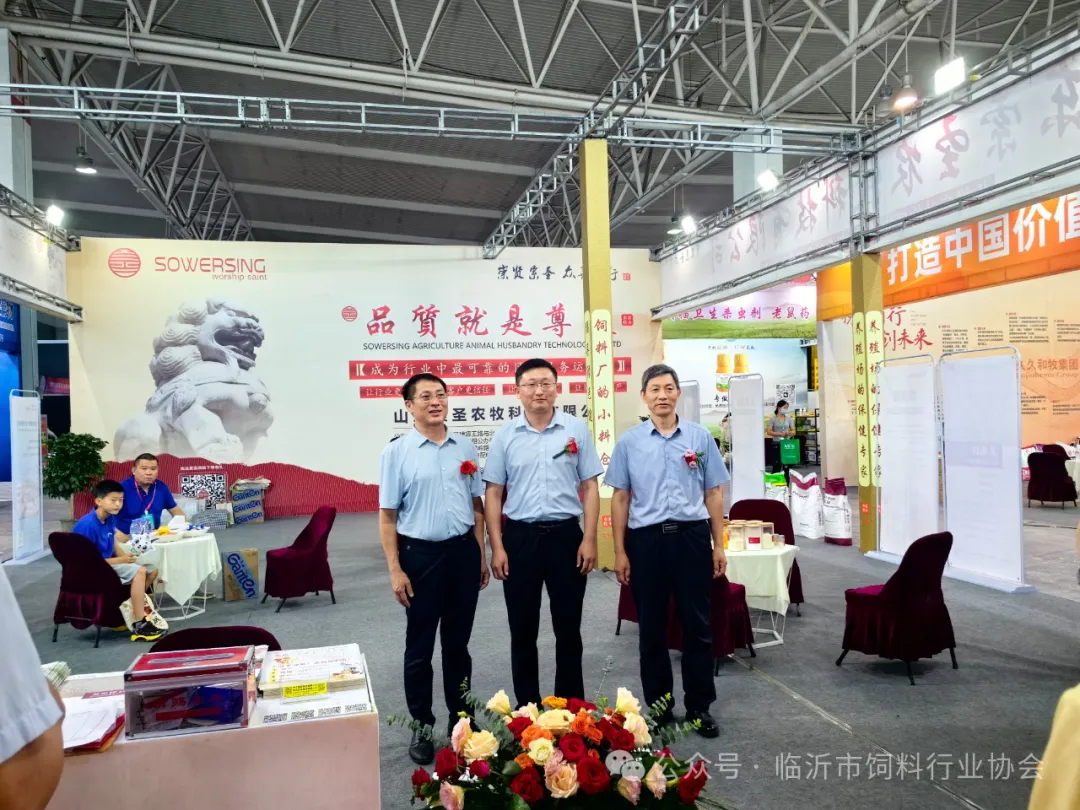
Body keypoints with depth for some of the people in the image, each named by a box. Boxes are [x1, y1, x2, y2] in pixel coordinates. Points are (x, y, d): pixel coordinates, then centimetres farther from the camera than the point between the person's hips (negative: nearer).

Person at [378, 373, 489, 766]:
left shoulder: (465, 448, 5)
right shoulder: (397, 452, -6)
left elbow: (477, 505, 11)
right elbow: (387, 516, -6)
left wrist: (481, 554, 10)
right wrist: (395, 570, -10)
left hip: (463, 551, 3)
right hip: (421, 554, -3)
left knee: (458, 642, 15)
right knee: (420, 647, 8)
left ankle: (462, 719, 30)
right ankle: (420, 727, 23)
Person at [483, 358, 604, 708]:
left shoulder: (577, 429, 1)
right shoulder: (505, 436, 2)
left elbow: (590, 487, 2)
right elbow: (493, 494, 4)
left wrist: (589, 540, -5)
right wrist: (497, 547, -3)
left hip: (566, 535, 0)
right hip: (520, 537, 1)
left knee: (568, 627, 9)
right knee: (523, 630, 10)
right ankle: (527, 706, 25)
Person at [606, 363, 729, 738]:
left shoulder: (700, 436, 3)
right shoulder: (629, 441, 2)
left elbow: (713, 494, 7)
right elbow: (620, 499, 3)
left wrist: (719, 545, 4)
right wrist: (620, 552, 0)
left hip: (692, 536, 0)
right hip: (646, 539, 0)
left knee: (697, 625, 7)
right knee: (652, 628, 10)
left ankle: (699, 707, 23)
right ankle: (659, 707, 25)